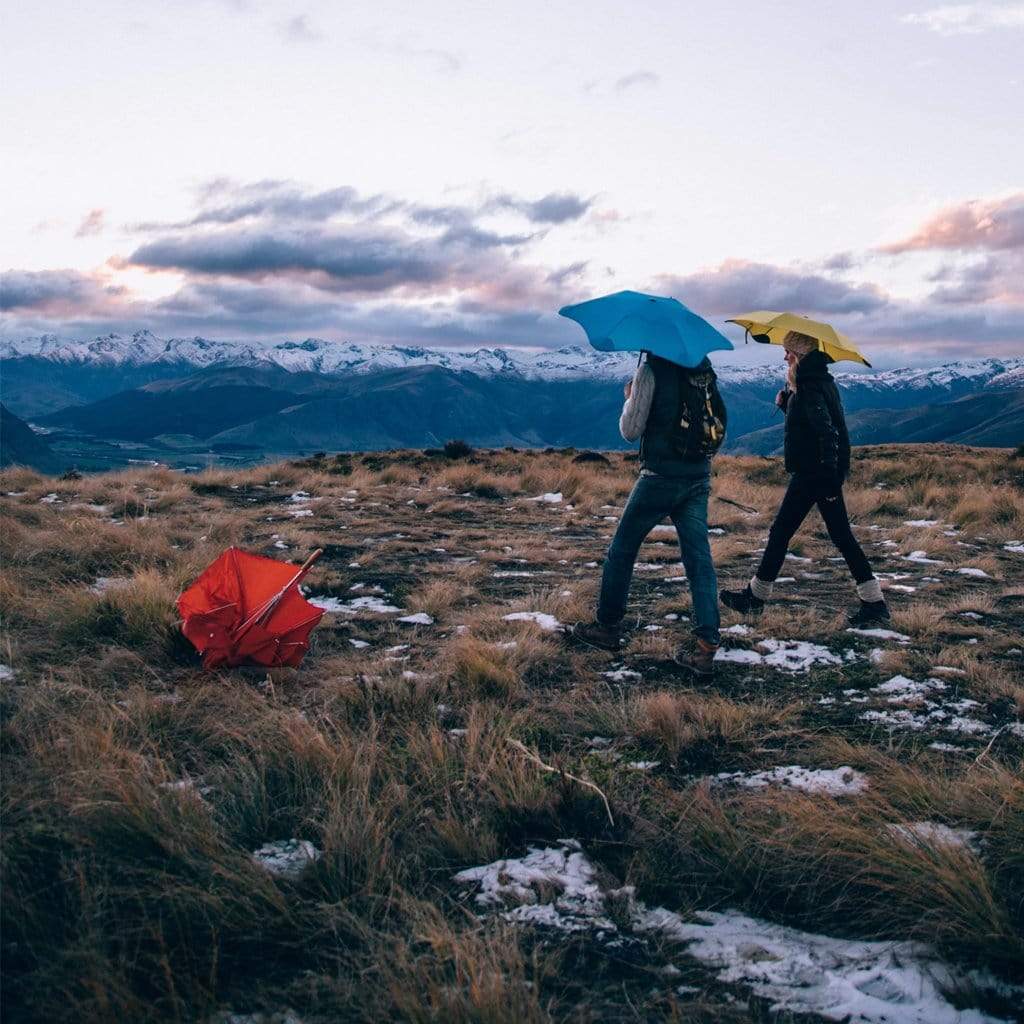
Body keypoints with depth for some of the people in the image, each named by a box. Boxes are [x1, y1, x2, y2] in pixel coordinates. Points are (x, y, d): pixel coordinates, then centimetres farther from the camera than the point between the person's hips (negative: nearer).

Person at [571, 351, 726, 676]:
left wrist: (630, 398, 8)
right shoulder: (704, 368, 7)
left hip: (660, 476, -5)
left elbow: (630, 430, -8)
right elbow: (719, 423, 16)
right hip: (699, 478, 5)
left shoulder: (652, 368, -11)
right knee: (699, 558, 3)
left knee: (621, 551, 11)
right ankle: (706, 645, -3)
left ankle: (607, 627, 21)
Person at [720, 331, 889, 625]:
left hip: (812, 474, -10)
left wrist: (830, 480, -27)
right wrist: (785, 402, 8)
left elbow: (827, 432, -26)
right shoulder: (822, 380, 14)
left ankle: (755, 596, 13)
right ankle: (874, 603, 8)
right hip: (827, 473, 10)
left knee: (781, 533, 2)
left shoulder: (810, 388, -17)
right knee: (842, 536, 9)